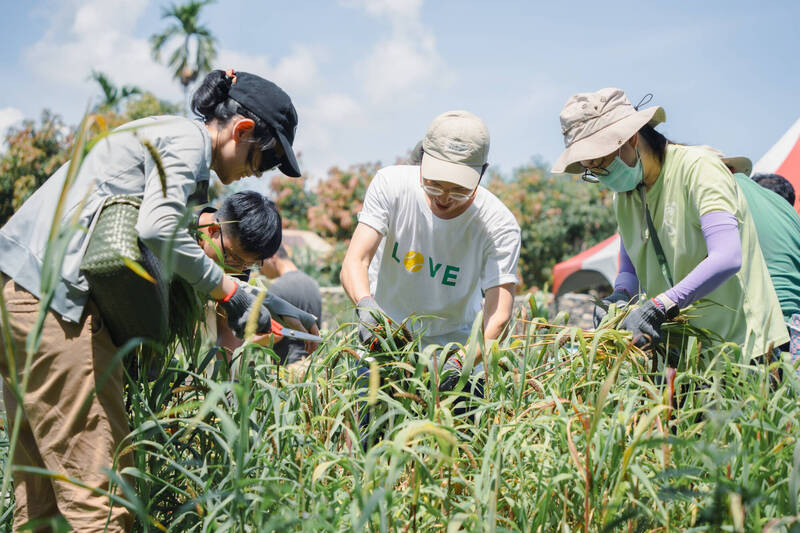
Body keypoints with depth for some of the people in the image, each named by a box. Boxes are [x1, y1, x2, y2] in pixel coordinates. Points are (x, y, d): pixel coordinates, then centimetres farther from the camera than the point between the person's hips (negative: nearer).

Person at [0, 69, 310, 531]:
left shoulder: (160, 136, 26)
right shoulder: (188, 139, -4)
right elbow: (157, 229, -20)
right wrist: (229, 291, -11)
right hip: (49, 292, -10)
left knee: (41, 489, 12)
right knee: (98, 489, -11)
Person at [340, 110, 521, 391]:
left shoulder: (499, 225, -21)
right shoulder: (390, 184, -18)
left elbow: (498, 315, -26)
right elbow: (354, 262, -23)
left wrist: (460, 362, -44)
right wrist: (366, 305, -44)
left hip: (453, 344, 0)